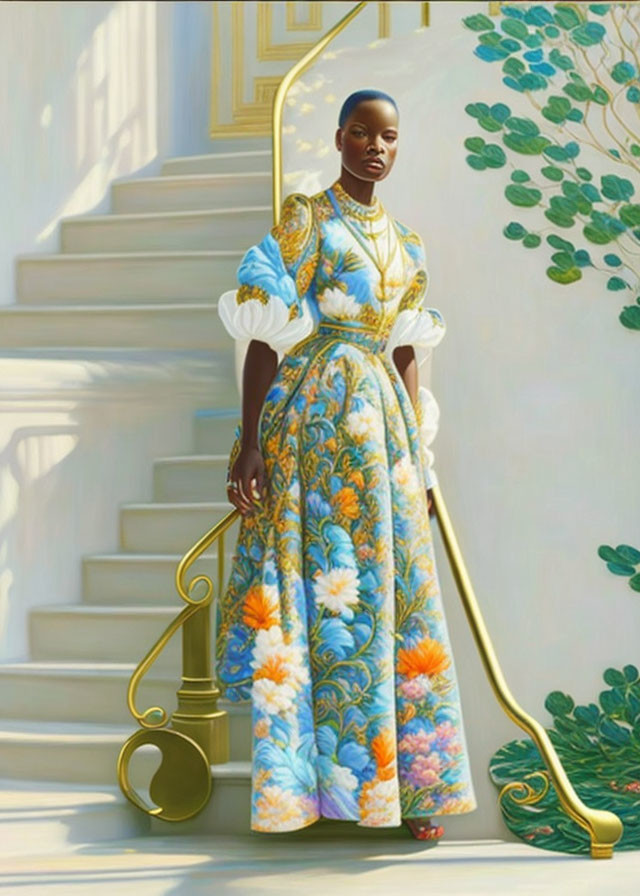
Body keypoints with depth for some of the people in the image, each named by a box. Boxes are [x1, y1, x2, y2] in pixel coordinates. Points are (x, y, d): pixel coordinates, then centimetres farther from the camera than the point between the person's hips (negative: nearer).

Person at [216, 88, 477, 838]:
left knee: (394, 593, 5)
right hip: (310, 413, -6)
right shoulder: (302, 219, -2)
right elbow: (266, 336, -8)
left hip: (382, 422, 6)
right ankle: (308, 775, 2)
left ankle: (402, 781, 11)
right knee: (319, 583, -6)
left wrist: (421, 460, 14)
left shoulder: (404, 245, 16)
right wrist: (249, 444, -15)